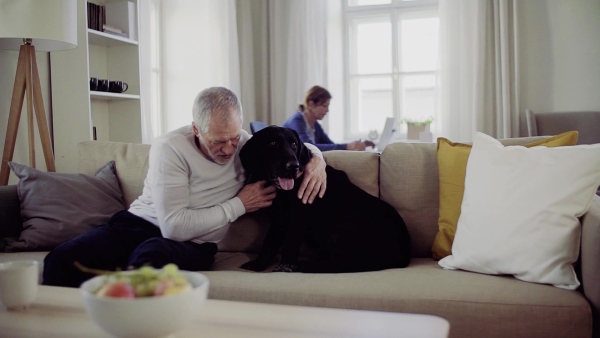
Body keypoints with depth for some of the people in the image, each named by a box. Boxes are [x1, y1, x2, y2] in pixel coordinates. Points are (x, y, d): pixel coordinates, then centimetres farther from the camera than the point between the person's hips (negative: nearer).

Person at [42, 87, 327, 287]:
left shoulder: (243, 143, 0)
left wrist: (317, 160, -10)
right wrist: (239, 205, -15)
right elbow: (174, 225, -21)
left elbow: (298, 145, 15)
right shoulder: (170, 148, -14)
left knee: (150, 256, -37)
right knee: (64, 258, -28)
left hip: (192, 245, 1)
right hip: (140, 224, -1)